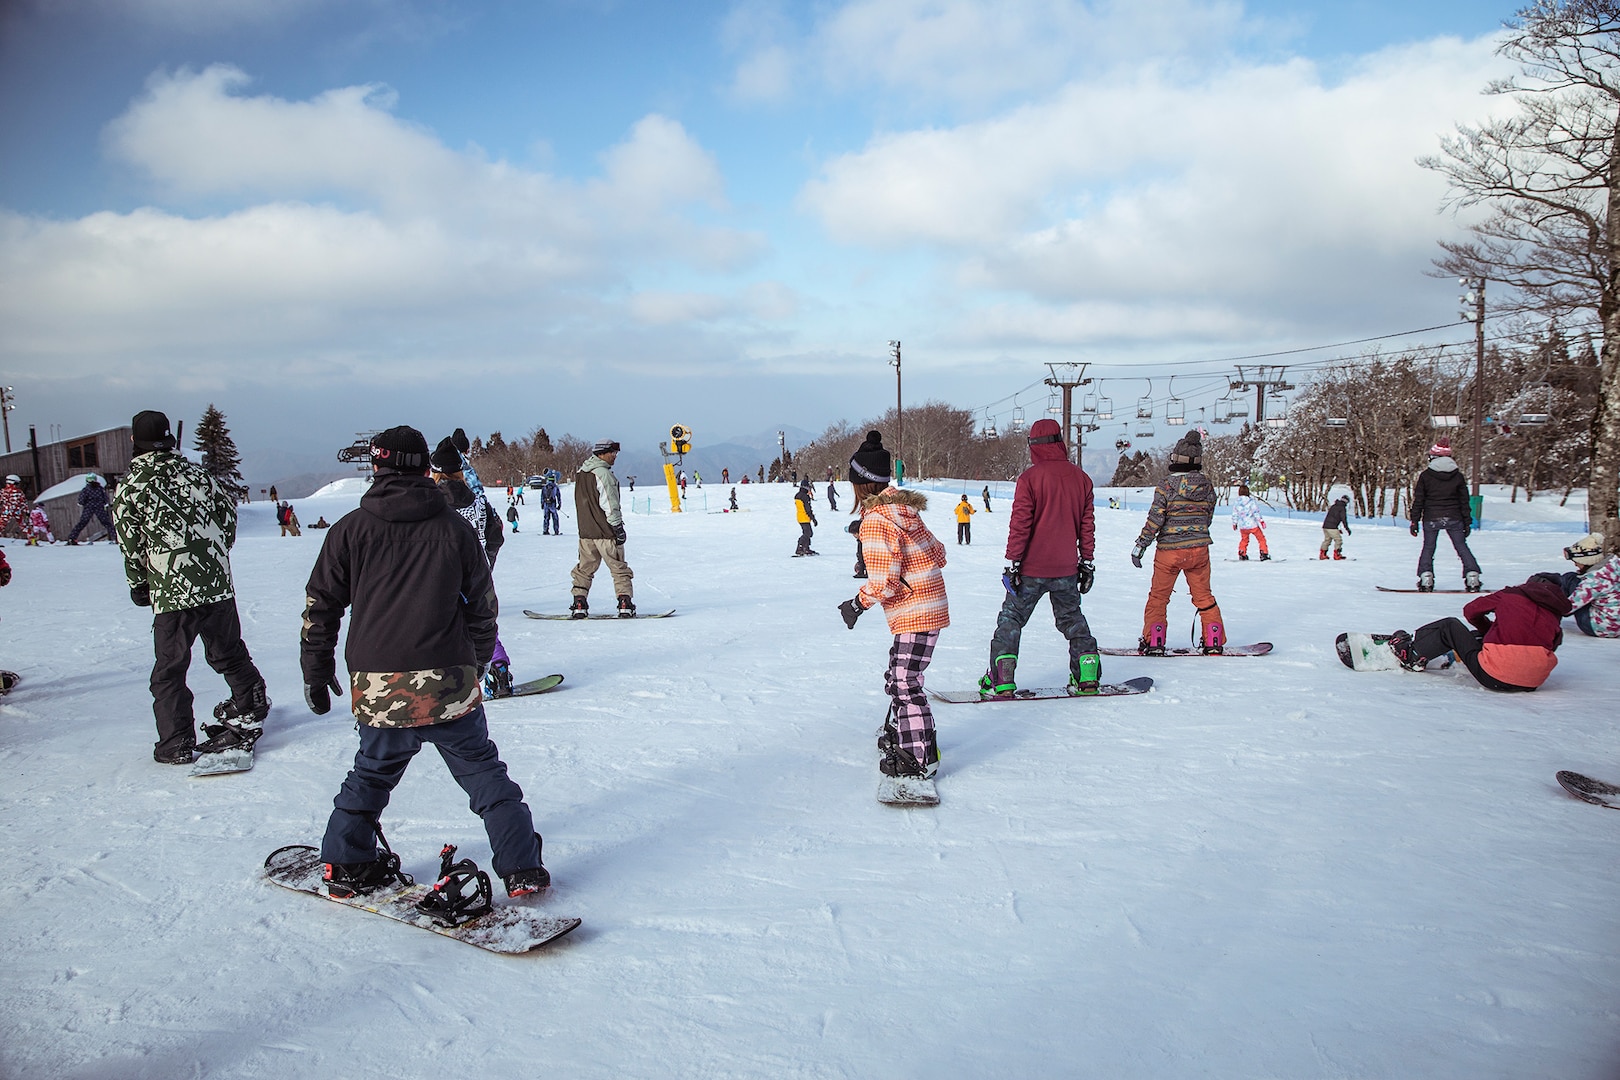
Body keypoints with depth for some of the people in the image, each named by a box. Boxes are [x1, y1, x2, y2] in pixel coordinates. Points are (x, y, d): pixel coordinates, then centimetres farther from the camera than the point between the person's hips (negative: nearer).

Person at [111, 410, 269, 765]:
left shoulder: (129, 486, -5)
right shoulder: (196, 472, 5)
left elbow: (131, 545, -3)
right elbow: (228, 509, 11)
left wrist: (138, 585, 11)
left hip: (171, 592, -3)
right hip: (218, 584, 3)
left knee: (169, 670, 7)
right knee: (229, 653, 22)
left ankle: (176, 744, 8)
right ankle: (251, 706, 31)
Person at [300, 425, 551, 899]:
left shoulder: (351, 529, 1)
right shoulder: (454, 527, 1)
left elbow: (320, 607, 5)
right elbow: (482, 606, 8)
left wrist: (316, 673, 16)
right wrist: (475, 663, 22)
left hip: (378, 691, 1)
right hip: (449, 686, -1)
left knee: (372, 772, 23)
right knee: (484, 773, 10)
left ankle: (345, 865, 31)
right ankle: (522, 870, 10)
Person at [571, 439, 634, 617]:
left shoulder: (580, 473, 13)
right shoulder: (603, 474, -14)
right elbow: (610, 504, -17)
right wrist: (618, 526, -12)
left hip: (585, 531, 7)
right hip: (605, 531, -7)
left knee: (584, 568, 13)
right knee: (619, 568, 1)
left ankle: (579, 603, 10)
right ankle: (625, 603, 0)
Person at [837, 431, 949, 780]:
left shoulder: (876, 519, -18)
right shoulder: (901, 507, 9)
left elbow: (885, 578, -21)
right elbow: (937, 552, 13)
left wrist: (858, 603, -9)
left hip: (916, 613, -10)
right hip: (928, 605, 10)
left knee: (905, 681, -4)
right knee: (899, 676, 21)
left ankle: (920, 757, 3)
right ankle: (899, 732, 37)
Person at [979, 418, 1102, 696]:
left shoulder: (1030, 478, -12)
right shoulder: (1080, 477, 3)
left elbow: (1020, 524, -13)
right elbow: (1087, 524, 9)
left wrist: (1013, 562, -8)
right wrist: (1086, 562, 17)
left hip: (1032, 568, -4)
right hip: (1067, 568, 4)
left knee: (1011, 619, 4)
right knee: (1072, 618, 19)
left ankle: (1001, 681, -1)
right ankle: (1088, 676, 20)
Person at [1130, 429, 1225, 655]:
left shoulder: (1166, 484, -12)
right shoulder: (1207, 485, 0)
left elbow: (1155, 519, -15)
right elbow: (1208, 517, 10)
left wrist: (1140, 545, -8)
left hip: (1169, 550, -3)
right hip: (1199, 549, 3)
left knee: (1158, 596, 9)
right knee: (1203, 595, 16)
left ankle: (1153, 641, 8)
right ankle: (1213, 641, 18)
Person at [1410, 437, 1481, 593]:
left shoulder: (1425, 475, -4)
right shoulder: (1458, 476, 3)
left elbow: (1418, 501, -3)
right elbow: (1464, 501, 7)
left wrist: (1415, 521, 3)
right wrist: (1467, 522, 13)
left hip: (1431, 519, -2)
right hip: (1454, 518, 2)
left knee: (1428, 548, 8)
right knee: (1462, 547, 10)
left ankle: (1425, 579, -3)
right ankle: (1472, 577, 4)